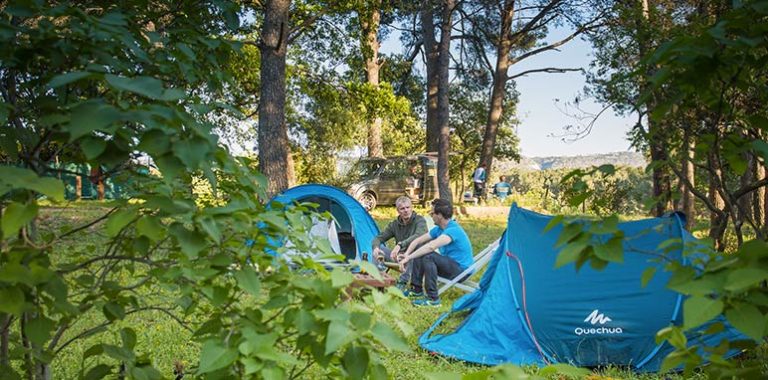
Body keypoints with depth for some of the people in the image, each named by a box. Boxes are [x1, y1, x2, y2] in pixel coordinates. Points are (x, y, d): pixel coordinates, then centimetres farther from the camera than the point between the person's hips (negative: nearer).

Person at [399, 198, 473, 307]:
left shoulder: (453, 230, -24)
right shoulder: (438, 229, 5)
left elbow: (431, 246, -37)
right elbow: (418, 240, 8)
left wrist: (409, 258, -34)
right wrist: (406, 254, -10)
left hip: (462, 270, -9)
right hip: (450, 264, 9)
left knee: (428, 256, -29)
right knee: (419, 250, 3)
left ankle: (433, 299, -24)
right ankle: (416, 290, 6)